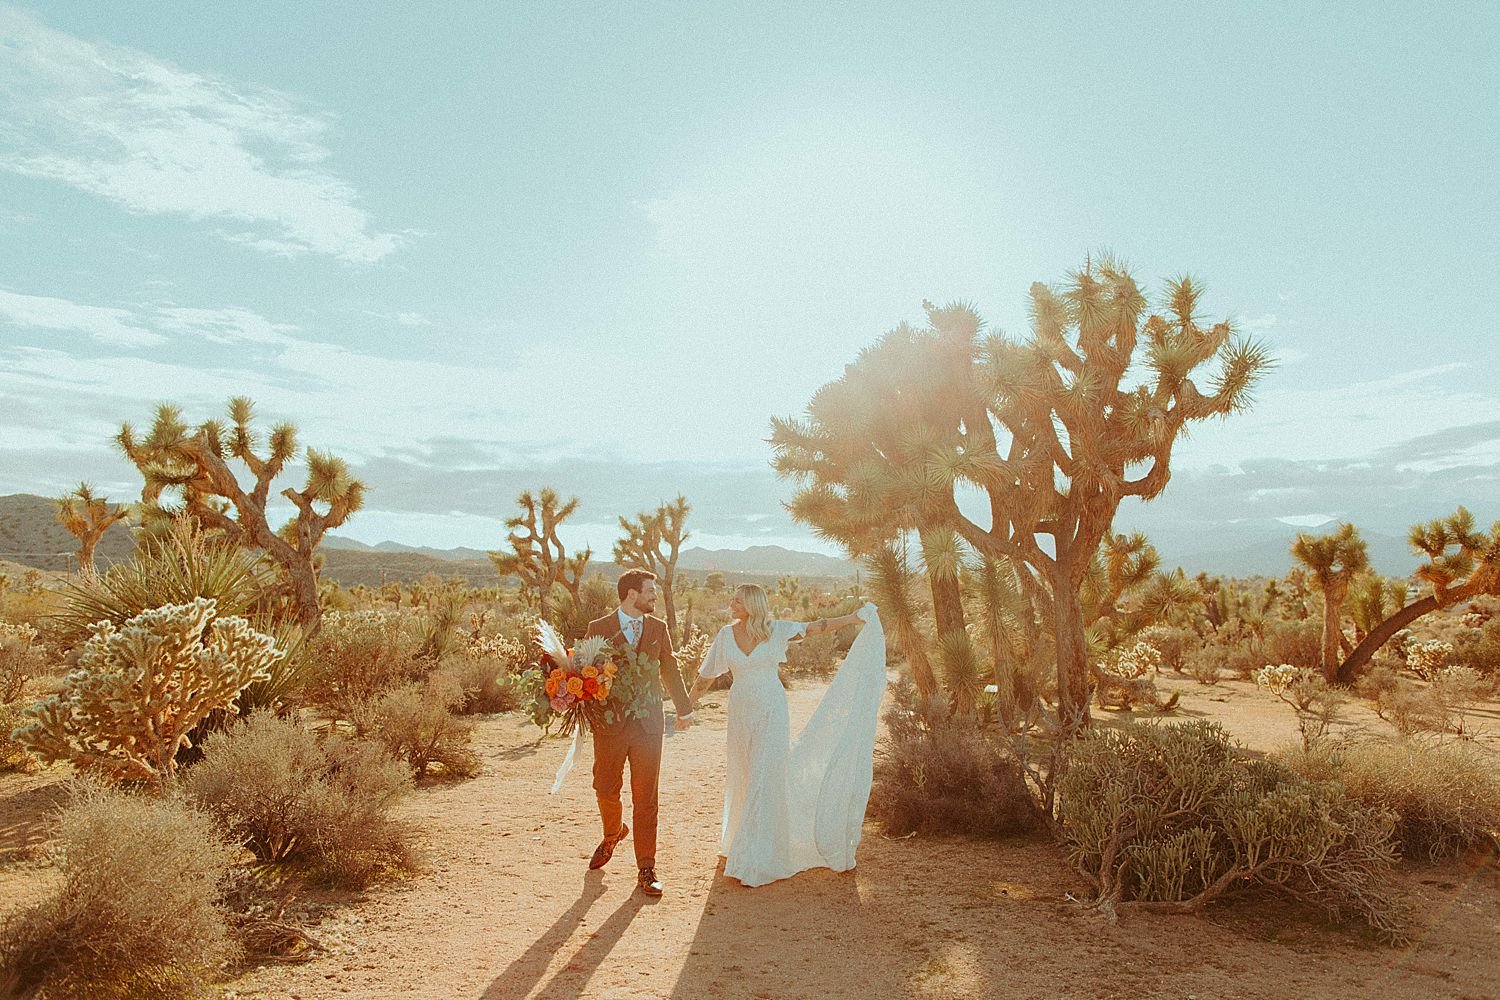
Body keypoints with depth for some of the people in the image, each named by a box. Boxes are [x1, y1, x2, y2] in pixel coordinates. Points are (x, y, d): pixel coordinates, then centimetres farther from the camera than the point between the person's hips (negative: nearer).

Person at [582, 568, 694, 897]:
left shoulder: (658, 628, 7)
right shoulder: (599, 628, -2)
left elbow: (670, 670, 17)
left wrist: (684, 709, 25)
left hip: (648, 722, 1)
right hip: (609, 722, -1)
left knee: (645, 798, 3)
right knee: (606, 790, 9)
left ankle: (646, 869, 14)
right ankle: (613, 834, 42)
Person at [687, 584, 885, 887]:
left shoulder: (775, 630, -6)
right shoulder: (726, 634, -1)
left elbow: (815, 627, -1)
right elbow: (707, 674, 6)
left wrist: (854, 618, -4)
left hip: (771, 713, -2)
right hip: (741, 712, 2)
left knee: (765, 778, -6)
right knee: (741, 777, 12)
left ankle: (755, 859, 1)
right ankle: (738, 839, 33)